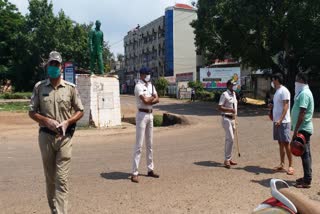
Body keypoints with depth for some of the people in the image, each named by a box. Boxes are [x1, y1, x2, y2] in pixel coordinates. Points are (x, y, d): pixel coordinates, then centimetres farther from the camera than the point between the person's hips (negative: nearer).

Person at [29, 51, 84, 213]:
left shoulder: (70, 88, 1)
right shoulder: (39, 87, 4)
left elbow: (80, 111, 6)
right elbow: (32, 112, 6)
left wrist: (67, 122, -12)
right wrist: (47, 120, -13)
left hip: (64, 137, -2)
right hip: (45, 136, 2)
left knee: (62, 179, -5)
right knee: (50, 178, 14)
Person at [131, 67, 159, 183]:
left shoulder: (151, 85, 13)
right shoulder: (138, 86, -11)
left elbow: (157, 100, 5)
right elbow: (145, 101, -23)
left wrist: (149, 100, -13)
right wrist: (152, 97, -3)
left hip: (150, 115, 8)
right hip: (142, 115, -8)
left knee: (150, 144, 13)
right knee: (139, 145, -9)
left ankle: (150, 169, 23)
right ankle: (134, 173, -4)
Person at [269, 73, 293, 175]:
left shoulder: (284, 91, -12)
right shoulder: (277, 91, 17)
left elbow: (286, 106, -19)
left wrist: (280, 120, -27)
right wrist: (272, 106, 6)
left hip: (283, 122, -9)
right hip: (277, 121, 9)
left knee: (286, 143, -5)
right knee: (280, 143, 11)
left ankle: (290, 166, 3)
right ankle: (281, 164, 18)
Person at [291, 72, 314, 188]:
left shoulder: (304, 94, -17)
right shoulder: (304, 92, 15)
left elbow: (302, 113, -23)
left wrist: (296, 130, -24)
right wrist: (297, 128, 21)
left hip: (303, 128, -10)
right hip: (304, 128, 10)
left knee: (305, 153, -5)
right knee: (305, 153, 15)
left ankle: (307, 181, 1)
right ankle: (306, 177, 24)